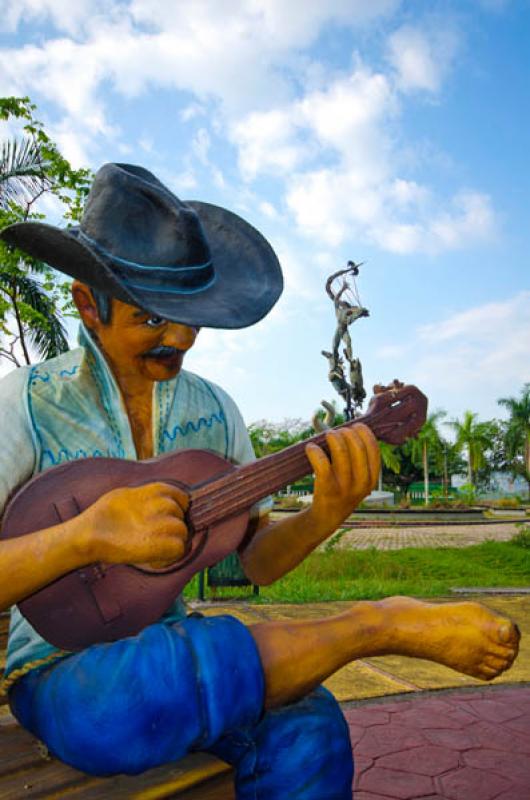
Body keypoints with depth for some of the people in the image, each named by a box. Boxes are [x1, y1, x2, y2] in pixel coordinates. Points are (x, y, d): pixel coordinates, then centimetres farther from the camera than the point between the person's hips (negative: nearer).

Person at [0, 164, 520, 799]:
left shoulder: (214, 411, 2)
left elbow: (256, 560, 3)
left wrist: (325, 515, -18)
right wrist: (87, 536, -34)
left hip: (169, 651, 3)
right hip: (59, 664, -2)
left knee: (305, 724, -26)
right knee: (125, 700, -36)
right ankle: (377, 625, -21)